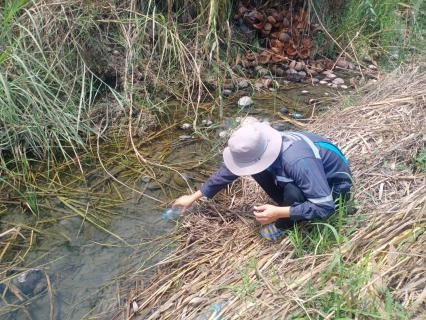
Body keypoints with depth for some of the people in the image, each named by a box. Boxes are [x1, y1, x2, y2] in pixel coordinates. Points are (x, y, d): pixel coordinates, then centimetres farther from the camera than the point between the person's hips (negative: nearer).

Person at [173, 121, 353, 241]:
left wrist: (279, 213, -35)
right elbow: (227, 171, -6)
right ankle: (289, 207, 5)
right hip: (312, 176, 6)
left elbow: (325, 206, -37)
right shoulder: (259, 149, -18)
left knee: (293, 192, -37)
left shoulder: (299, 162, -41)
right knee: (258, 170, -11)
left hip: (335, 185, -6)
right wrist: (194, 197, -2)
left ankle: (283, 225, -4)